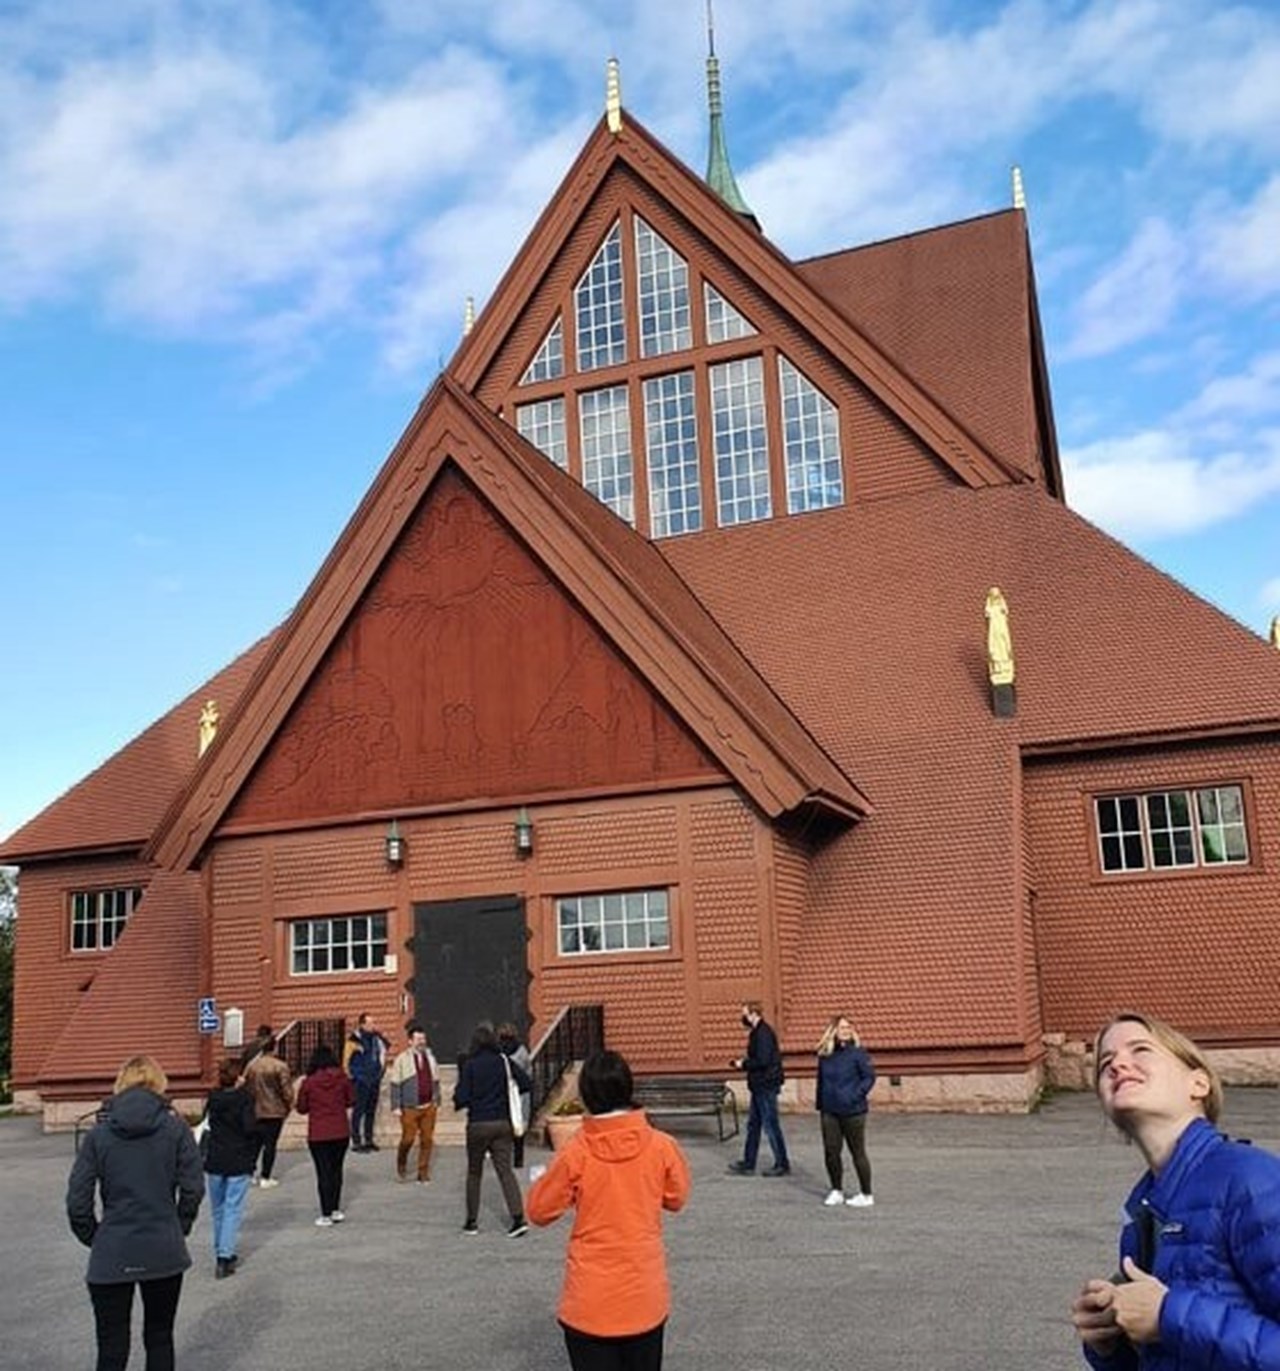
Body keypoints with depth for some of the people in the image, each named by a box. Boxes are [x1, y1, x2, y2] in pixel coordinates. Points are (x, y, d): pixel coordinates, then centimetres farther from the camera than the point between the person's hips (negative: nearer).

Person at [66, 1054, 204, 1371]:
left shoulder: (99, 1133, -1)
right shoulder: (176, 1128, -3)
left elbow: (77, 1202, -4)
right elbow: (193, 1188, -6)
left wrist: (95, 1239, 10)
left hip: (111, 1257, 0)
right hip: (164, 1251, 0)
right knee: (159, 1338, 17)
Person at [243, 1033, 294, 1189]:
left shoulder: (251, 1065, -3)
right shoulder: (280, 1067, -16)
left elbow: (245, 1086, 5)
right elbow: (287, 1090, -14)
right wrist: (289, 1105, 3)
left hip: (255, 1111, 4)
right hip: (275, 1111, -4)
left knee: (256, 1141, 18)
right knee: (271, 1144, 4)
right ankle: (265, 1178, 6)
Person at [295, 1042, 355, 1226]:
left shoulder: (308, 1082, -10)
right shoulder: (342, 1078, -6)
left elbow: (301, 1108, -2)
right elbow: (351, 1101, 2)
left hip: (318, 1135, -2)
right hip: (341, 1132, 2)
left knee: (323, 1173, 2)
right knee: (336, 1169, 17)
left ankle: (326, 1216, 4)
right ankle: (336, 1210, 23)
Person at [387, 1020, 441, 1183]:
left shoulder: (430, 1057, 8)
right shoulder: (402, 1060, -5)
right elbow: (395, 1084, -5)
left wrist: (437, 1102, 14)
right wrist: (396, 1106, -8)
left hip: (429, 1107, 4)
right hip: (410, 1108, -4)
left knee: (427, 1140, 4)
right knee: (408, 1138, -2)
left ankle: (423, 1173, 15)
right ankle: (401, 1164, 28)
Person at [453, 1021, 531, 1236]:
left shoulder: (469, 1065, -10)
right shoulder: (504, 1062, -1)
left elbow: (461, 1098, -13)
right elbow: (527, 1084, -2)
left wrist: (457, 1102, 10)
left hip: (478, 1124, -2)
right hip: (503, 1123, 2)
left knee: (474, 1172, 14)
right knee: (505, 1170, 3)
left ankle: (472, 1221, 20)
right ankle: (519, 1217, -11)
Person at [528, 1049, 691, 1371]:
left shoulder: (574, 1153, -15)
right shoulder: (660, 1145, -11)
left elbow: (540, 1211, -3)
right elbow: (676, 1199, 6)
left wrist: (559, 1185, 15)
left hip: (590, 1302, -2)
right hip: (645, 1297, 2)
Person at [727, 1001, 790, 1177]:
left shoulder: (763, 1034, -18)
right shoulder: (757, 1033, 13)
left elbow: (762, 1061, -25)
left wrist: (743, 1064, -12)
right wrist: (742, 1062, 6)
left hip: (766, 1086, -11)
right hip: (760, 1086, 11)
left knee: (771, 1125, -2)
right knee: (753, 1125, 14)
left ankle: (782, 1164, 8)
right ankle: (748, 1164, 21)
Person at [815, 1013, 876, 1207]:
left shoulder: (857, 1052, -8)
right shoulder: (824, 1055, 4)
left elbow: (869, 1077, -7)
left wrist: (856, 1095, -15)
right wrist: (819, 1104, 10)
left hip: (853, 1111, -4)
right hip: (829, 1112, 4)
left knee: (858, 1152, 3)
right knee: (831, 1151, 7)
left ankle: (866, 1195, 14)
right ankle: (836, 1190, 24)